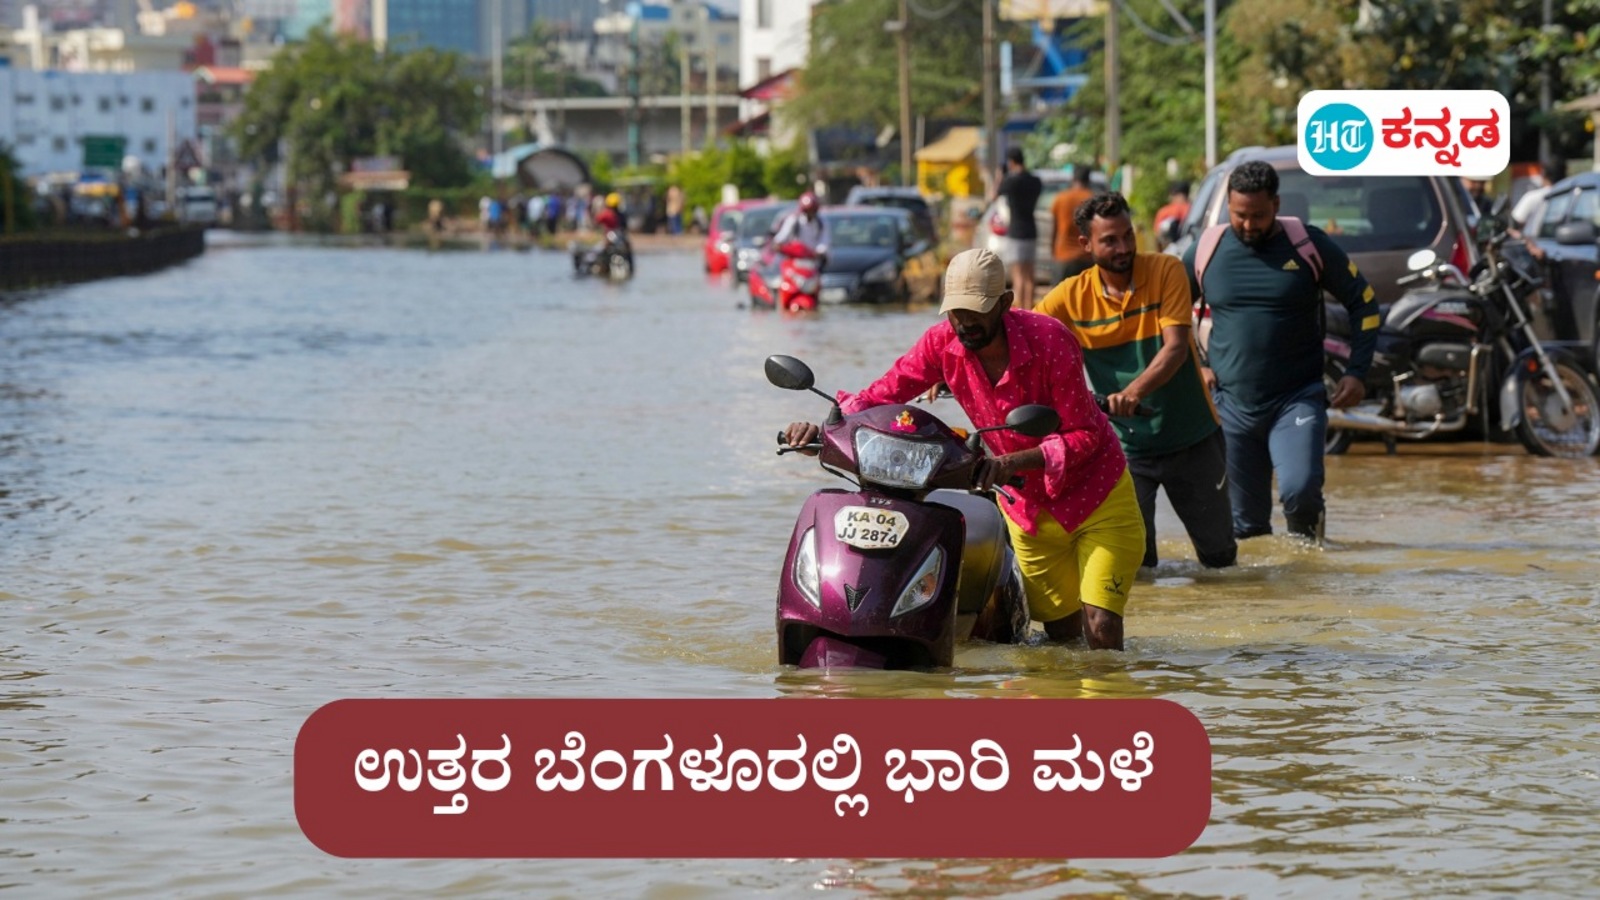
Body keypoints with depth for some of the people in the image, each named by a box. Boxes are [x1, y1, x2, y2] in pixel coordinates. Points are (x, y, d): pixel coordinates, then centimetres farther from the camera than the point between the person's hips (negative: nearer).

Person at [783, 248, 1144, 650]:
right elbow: (883, 394, -9)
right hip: (1028, 504, 5)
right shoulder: (944, 342, -12)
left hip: (1096, 492, -5)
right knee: (1061, 631, 11)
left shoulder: (1049, 340, -26)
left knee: (1101, 631, -14)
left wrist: (1012, 462, -37)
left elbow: (1085, 434, -23)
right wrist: (823, 430, -28)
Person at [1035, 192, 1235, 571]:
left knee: (1219, 555, 10)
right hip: (1126, 445, 0)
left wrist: (1133, 392, -38)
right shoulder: (1072, 296, -6)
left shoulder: (1166, 271, -11)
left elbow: (1176, 348, -20)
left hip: (1193, 437, 0)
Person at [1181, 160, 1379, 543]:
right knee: (1245, 525, 5)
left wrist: (1357, 373, -4)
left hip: (1297, 399, -3)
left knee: (1300, 490, -23)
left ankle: (1307, 539, 7)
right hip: (1232, 407, 3)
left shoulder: (1309, 245, -5)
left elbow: (1364, 302, 4)